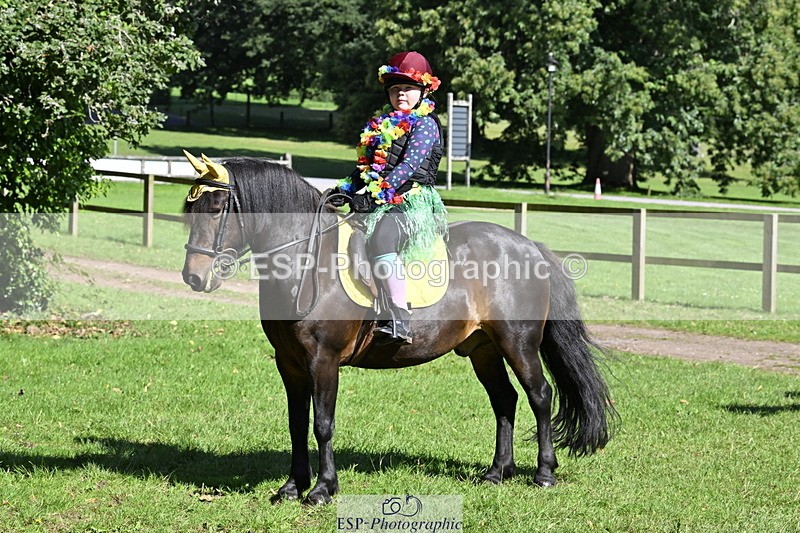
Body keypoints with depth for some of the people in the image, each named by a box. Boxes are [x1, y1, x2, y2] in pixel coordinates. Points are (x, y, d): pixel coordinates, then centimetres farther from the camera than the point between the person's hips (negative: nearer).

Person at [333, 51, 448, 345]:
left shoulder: (424, 124, -2)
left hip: (409, 202, -10)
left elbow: (410, 165, -15)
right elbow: (365, 164, 26)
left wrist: (379, 191, -24)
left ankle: (400, 320, -43)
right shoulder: (381, 124, 22)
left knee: (380, 241, -37)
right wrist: (346, 188, 8)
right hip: (376, 203, 10)